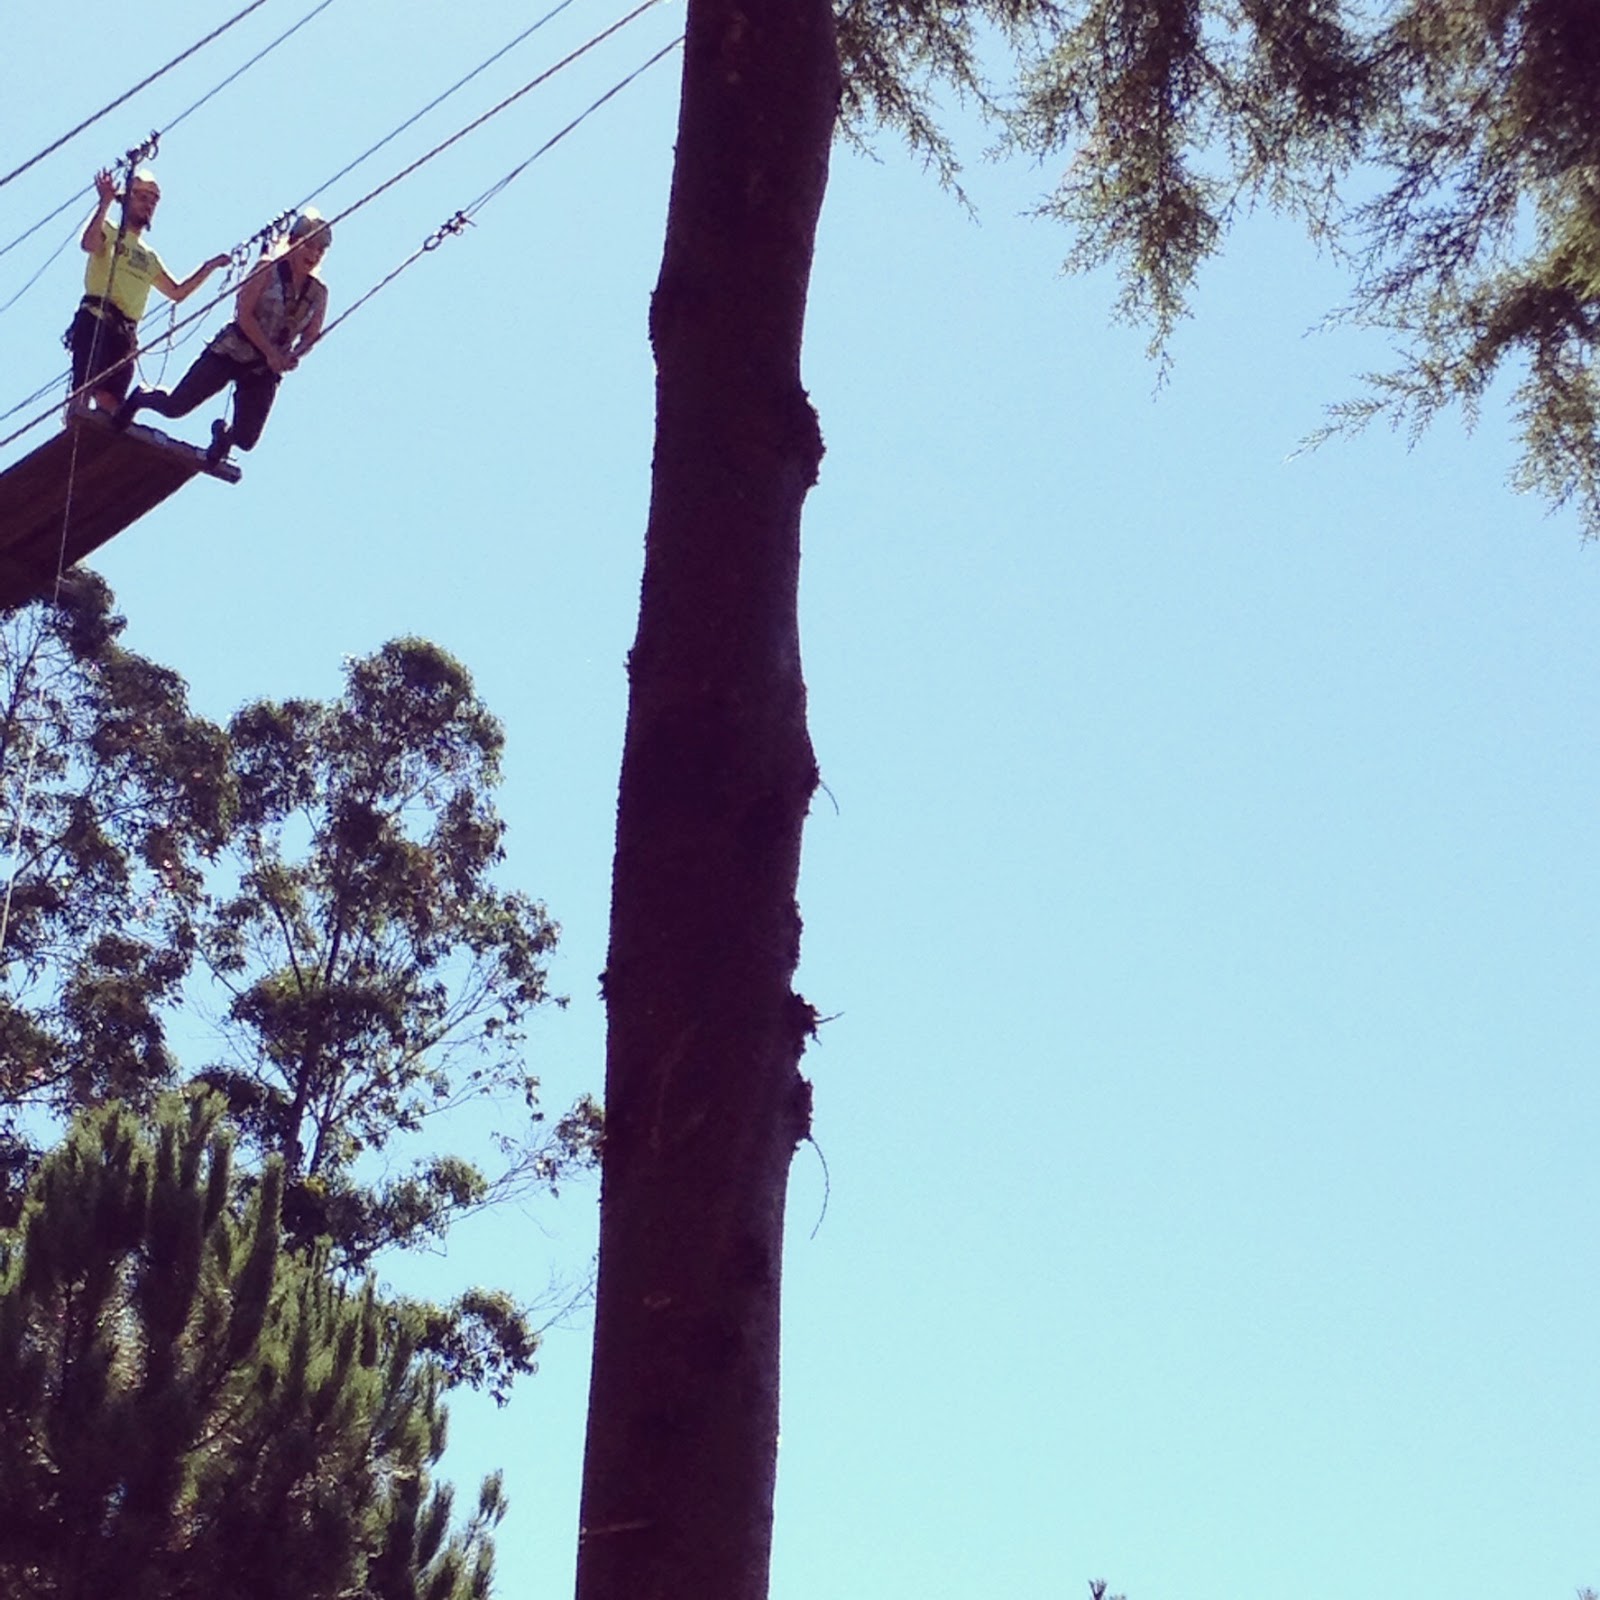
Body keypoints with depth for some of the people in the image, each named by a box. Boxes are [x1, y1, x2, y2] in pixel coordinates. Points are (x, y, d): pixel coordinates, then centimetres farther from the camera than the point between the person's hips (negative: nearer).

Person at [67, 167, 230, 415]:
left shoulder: (149, 257, 29)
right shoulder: (108, 231, 9)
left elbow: (177, 292, 30)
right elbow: (89, 244, -15)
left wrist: (210, 267, 23)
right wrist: (105, 203, -20)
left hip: (125, 333, 7)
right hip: (96, 321, -7)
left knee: (110, 401, -6)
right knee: (85, 387, -22)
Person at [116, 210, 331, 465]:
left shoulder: (319, 292, 5)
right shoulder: (268, 270, -7)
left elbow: (310, 335, 6)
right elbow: (244, 314, -12)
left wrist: (294, 356, -16)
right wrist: (271, 353, -18)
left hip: (266, 370, 4)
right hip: (232, 352, -4)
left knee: (246, 439, -4)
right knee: (176, 406, -6)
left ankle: (222, 434, 34)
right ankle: (140, 398, 29)